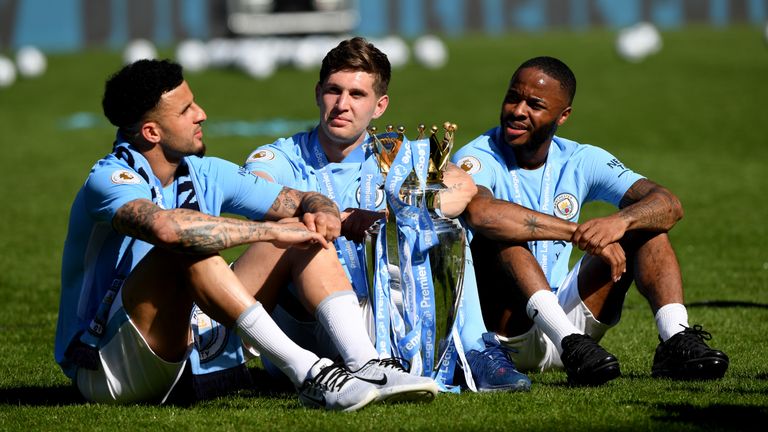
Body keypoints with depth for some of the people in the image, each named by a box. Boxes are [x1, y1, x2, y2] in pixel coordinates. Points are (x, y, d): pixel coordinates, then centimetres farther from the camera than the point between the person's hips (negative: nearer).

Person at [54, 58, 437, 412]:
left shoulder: (204, 174, 6)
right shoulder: (109, 181, -18)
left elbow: (307, 201, 11)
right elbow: (165, 227, -41)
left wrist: (322, 215, -14)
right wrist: (271, 231, -31)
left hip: (186, 350, 8)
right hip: (106, 371, -8)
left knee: (303, 233, 0)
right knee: (189, 245, -33)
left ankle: (367, 368, -20)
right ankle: (307, 375, -37)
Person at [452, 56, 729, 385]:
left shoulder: (580, 161, 4)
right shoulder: (478, 158, -10)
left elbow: (669, 205, -8)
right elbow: (477, 211, -36)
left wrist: (619, 222, -32)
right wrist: (579, 233, -36)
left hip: (564, 316, 5)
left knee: (644, 224, -6)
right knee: (500, 235, -30)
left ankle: (675, 340, -26)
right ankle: (571, 345, -43)